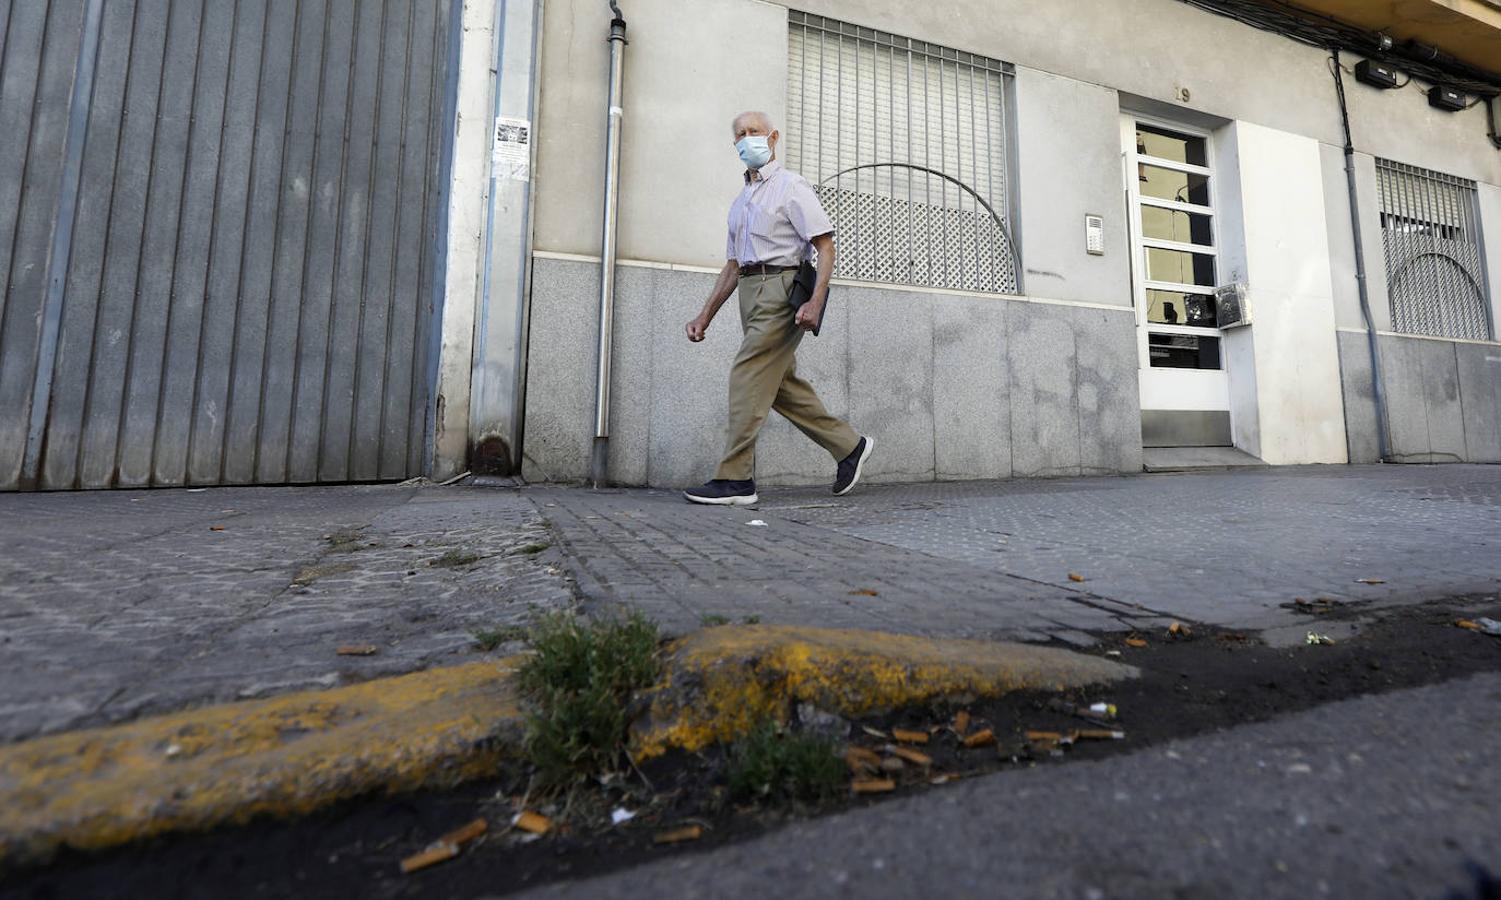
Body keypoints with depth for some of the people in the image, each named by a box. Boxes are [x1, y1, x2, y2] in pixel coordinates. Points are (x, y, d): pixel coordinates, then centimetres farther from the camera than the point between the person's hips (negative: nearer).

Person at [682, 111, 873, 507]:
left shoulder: (791, 186, 1)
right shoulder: (740, 201, 24)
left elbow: (826, 246, -8)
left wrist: (816, 302, -22)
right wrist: (705, 315, 16)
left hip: (780, 287, -8)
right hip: (751, 291, 8)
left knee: (748, 375, -15)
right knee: (782, 384, 6)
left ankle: (736, 479, -12)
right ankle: (849, 445, 19)